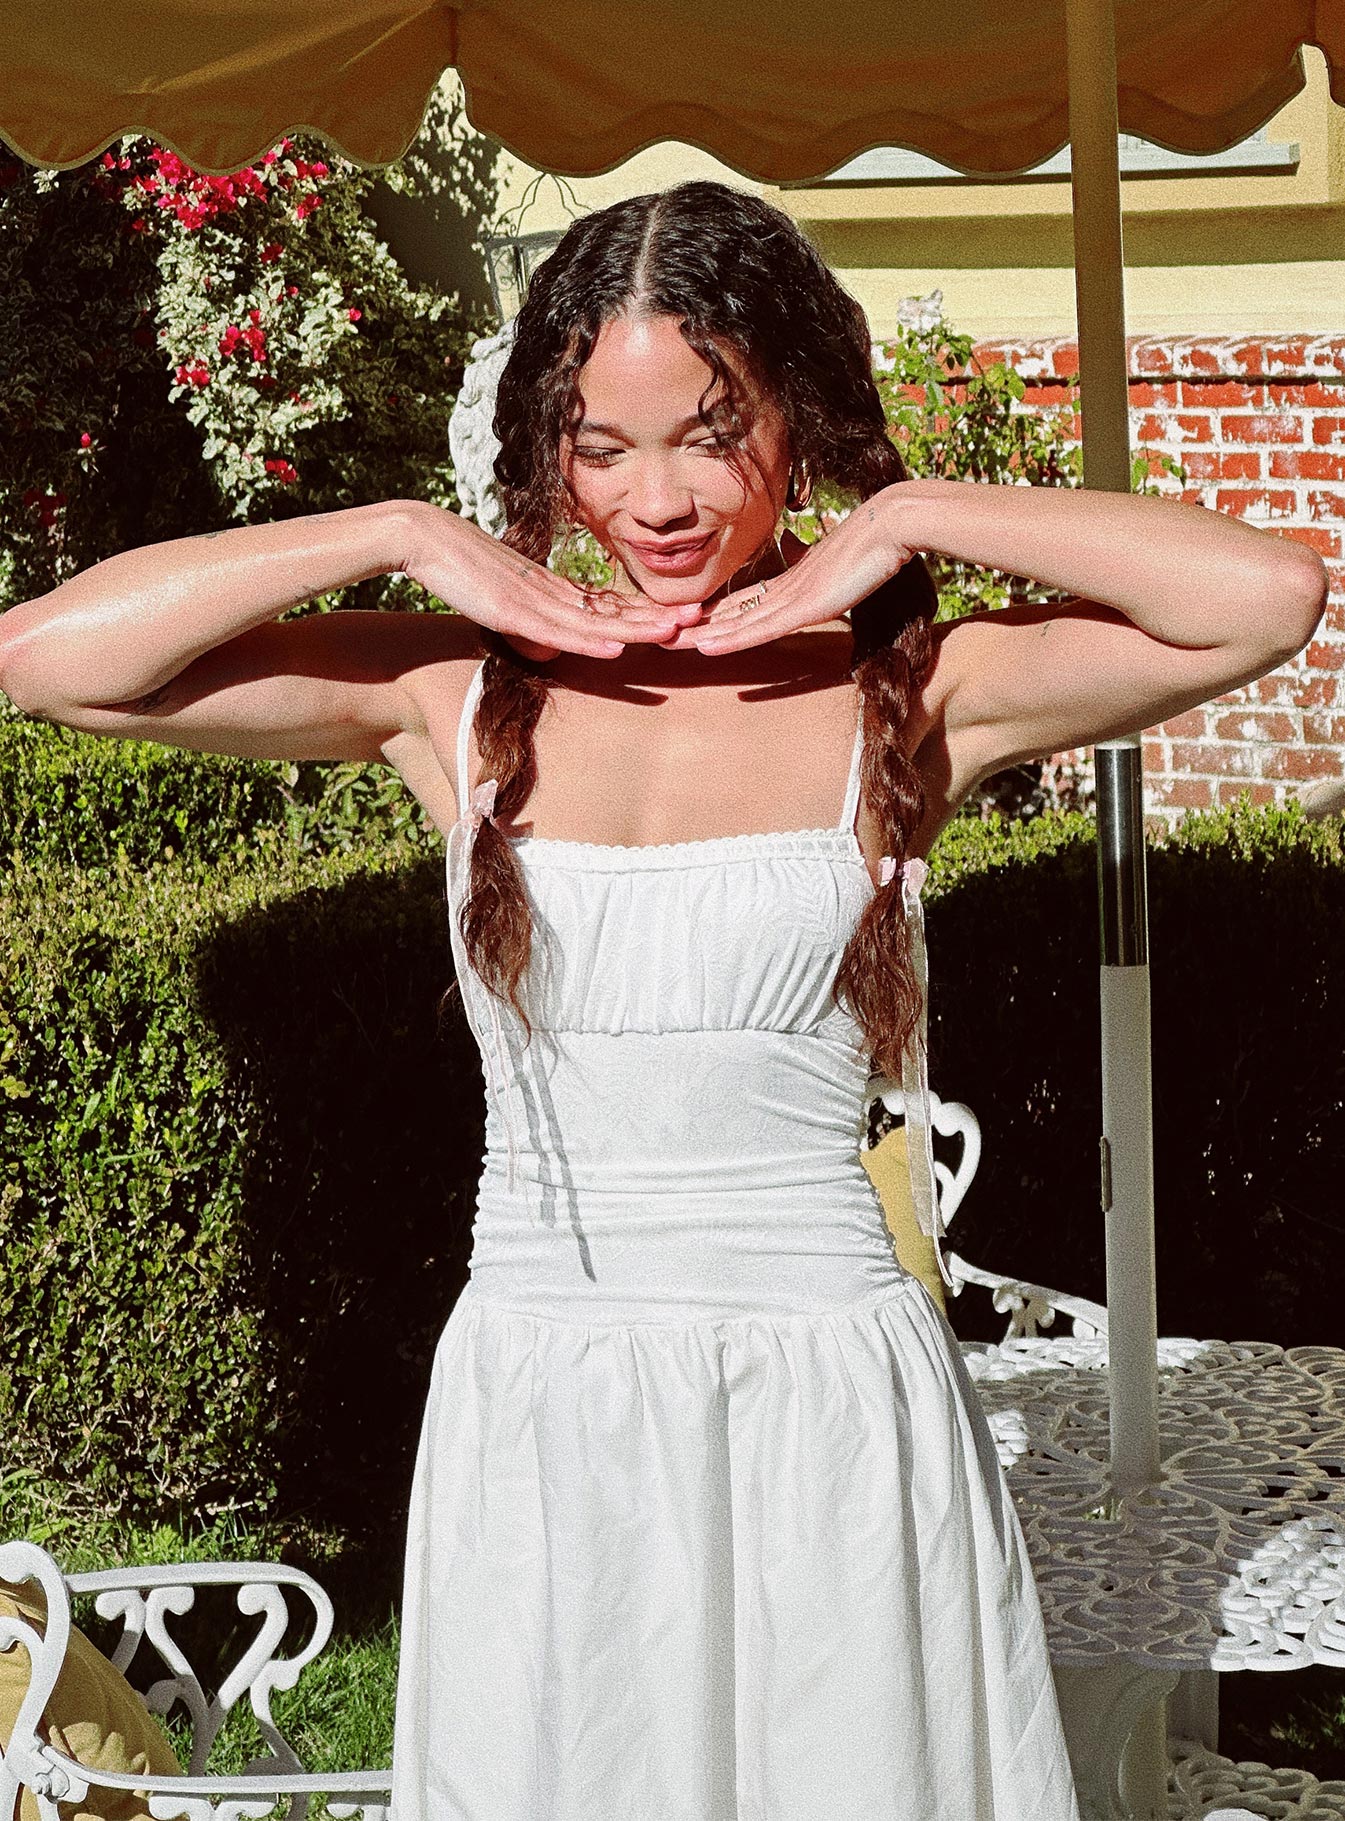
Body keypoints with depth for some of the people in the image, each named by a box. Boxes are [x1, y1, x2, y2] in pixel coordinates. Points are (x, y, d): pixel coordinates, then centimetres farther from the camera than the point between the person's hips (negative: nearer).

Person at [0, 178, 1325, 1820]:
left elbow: (1268, 593, -15)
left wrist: (912, 516, -9)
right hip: (537, 1419, 1)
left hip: (831, 1415, -1)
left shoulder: (904, 686, -1)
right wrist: (404, 537, -5)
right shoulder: (458, 693, 4)